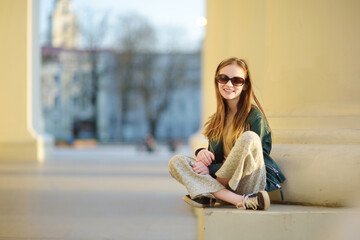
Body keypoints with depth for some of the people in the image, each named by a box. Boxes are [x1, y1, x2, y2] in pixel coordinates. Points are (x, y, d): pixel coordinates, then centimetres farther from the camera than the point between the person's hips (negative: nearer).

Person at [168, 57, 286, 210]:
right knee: (175, 162, -11)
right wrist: (202, 153, -10)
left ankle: (209, 196, -19)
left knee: (248, 138, -31)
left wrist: (211, 169, -15)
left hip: (248, 183, -6)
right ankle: (240, 201, -31)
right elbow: (216, 156, 15)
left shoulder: (254, 116, -6)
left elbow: (250, 157, -11)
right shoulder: (217, 119, 15)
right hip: (225, 182, 6)